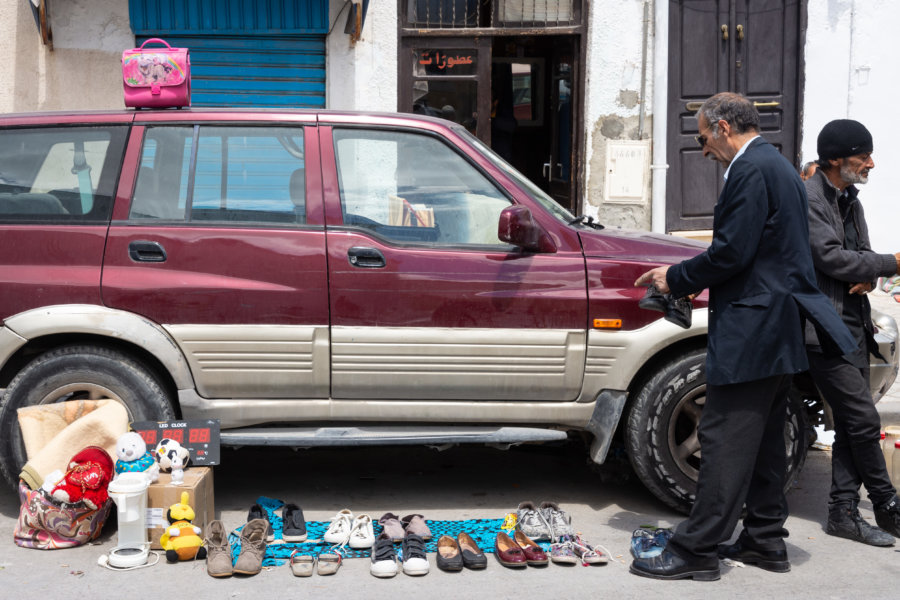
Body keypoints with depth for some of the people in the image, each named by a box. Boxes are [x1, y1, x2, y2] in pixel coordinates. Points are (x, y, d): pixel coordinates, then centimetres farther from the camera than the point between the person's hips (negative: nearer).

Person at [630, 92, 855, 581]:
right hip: (778, 328, 11)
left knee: (725, 440, -7)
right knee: (764, 440, 16)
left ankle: (696, 549, -2)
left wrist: (676, 278, -6)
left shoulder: (752, 170, -14)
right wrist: (702, 283, 16)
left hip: (750, 328, -11)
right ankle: (765, 540, 24)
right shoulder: (778, 167, 19)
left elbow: (732, 251, -20)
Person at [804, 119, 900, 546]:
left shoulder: (849, 200, 17)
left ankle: (844, 512, 14)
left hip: (854, 325, 9)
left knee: (850, 423, 8)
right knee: (864, 419, -6)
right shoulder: (808, 199, -11)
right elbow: (830, 257, -18)